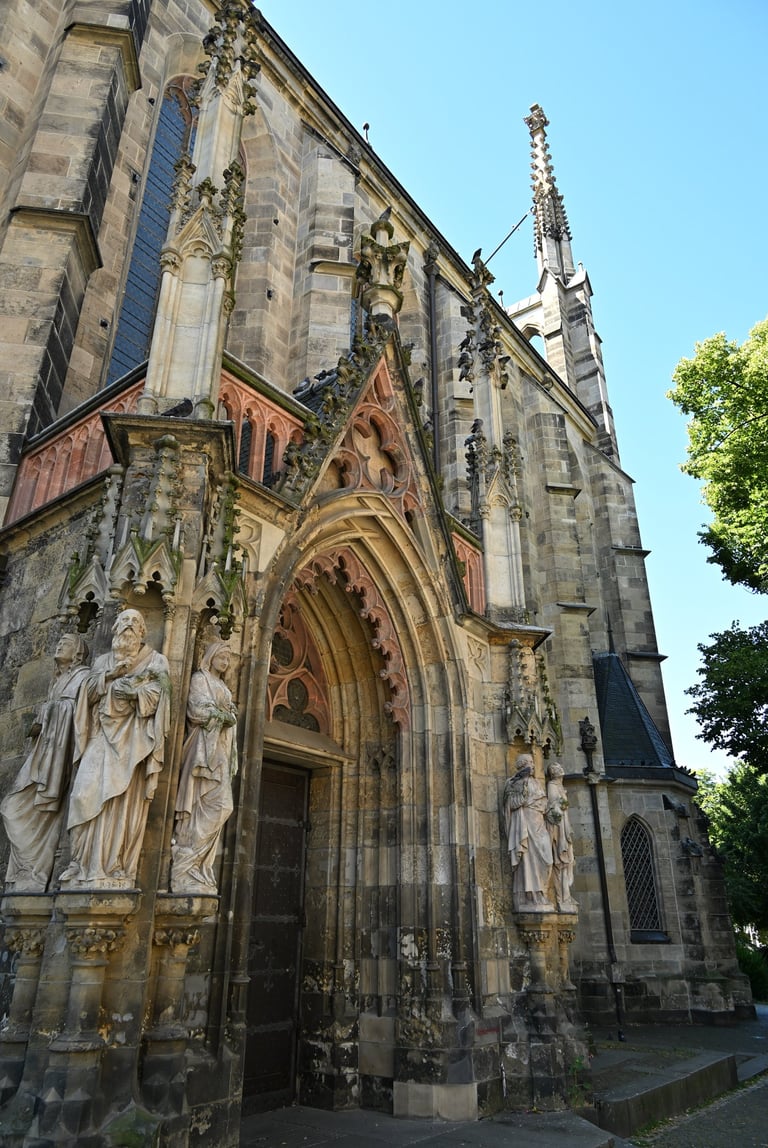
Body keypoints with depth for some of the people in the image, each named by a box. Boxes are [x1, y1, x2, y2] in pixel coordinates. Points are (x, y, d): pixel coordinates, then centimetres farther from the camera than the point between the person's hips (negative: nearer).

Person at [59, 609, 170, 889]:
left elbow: (157, 695, -3)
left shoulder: (155, 661, 10)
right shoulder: (103, 661, 21)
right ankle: (85, 865, -6)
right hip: (103, 732, 4)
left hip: (132, 737, -3)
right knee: (89, 792, -10)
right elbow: (89, 691, 8)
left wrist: (130, 689, -14)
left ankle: (113, 870, -11)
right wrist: (110, 674, -6)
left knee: (124, 799, -11)